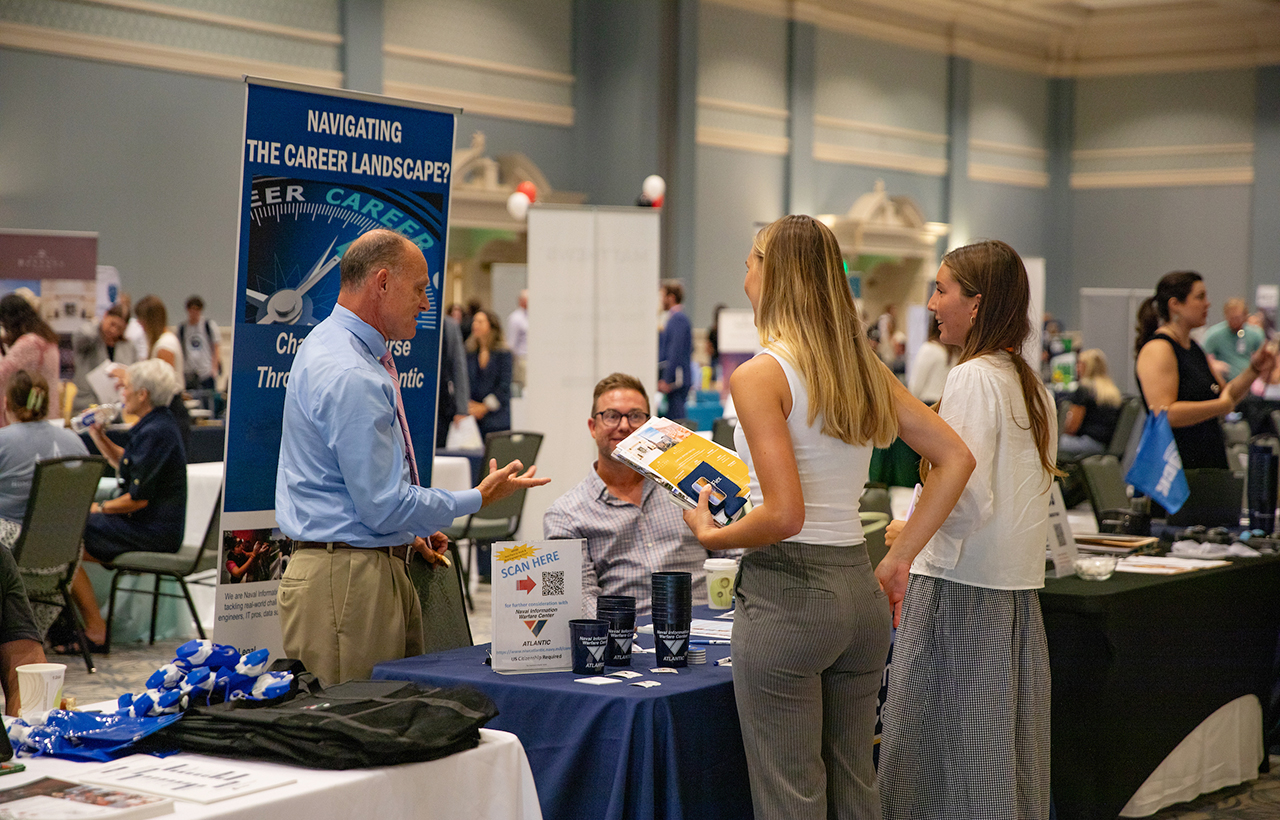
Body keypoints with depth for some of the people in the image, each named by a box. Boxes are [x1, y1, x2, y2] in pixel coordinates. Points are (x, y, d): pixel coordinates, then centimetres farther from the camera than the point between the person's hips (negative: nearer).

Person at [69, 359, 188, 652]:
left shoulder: (155, 432, -20)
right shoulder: (159, 422, 12)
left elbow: (138, 498, -23)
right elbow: (126, 464, 27)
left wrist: (98, 507, -9)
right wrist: (98, 436, 14)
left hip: (152, 533, -11)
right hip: (152, 526, 11)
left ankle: (95, 630, -4)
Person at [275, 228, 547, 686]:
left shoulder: (327, 344, 13)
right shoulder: (351, 376, -21)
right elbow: (384, 505, -20)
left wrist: (405, 531, 21)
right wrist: (480, 498, -8)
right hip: (348, 578, -11)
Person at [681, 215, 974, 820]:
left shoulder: (759, 375, -13)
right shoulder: (865, 368, 8)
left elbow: (784, 515, -21)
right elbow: (956, 459, 9)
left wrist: (710, 534, -4)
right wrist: (898, 558, 10)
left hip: (785, 593, -7)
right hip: (860, 590, 7)